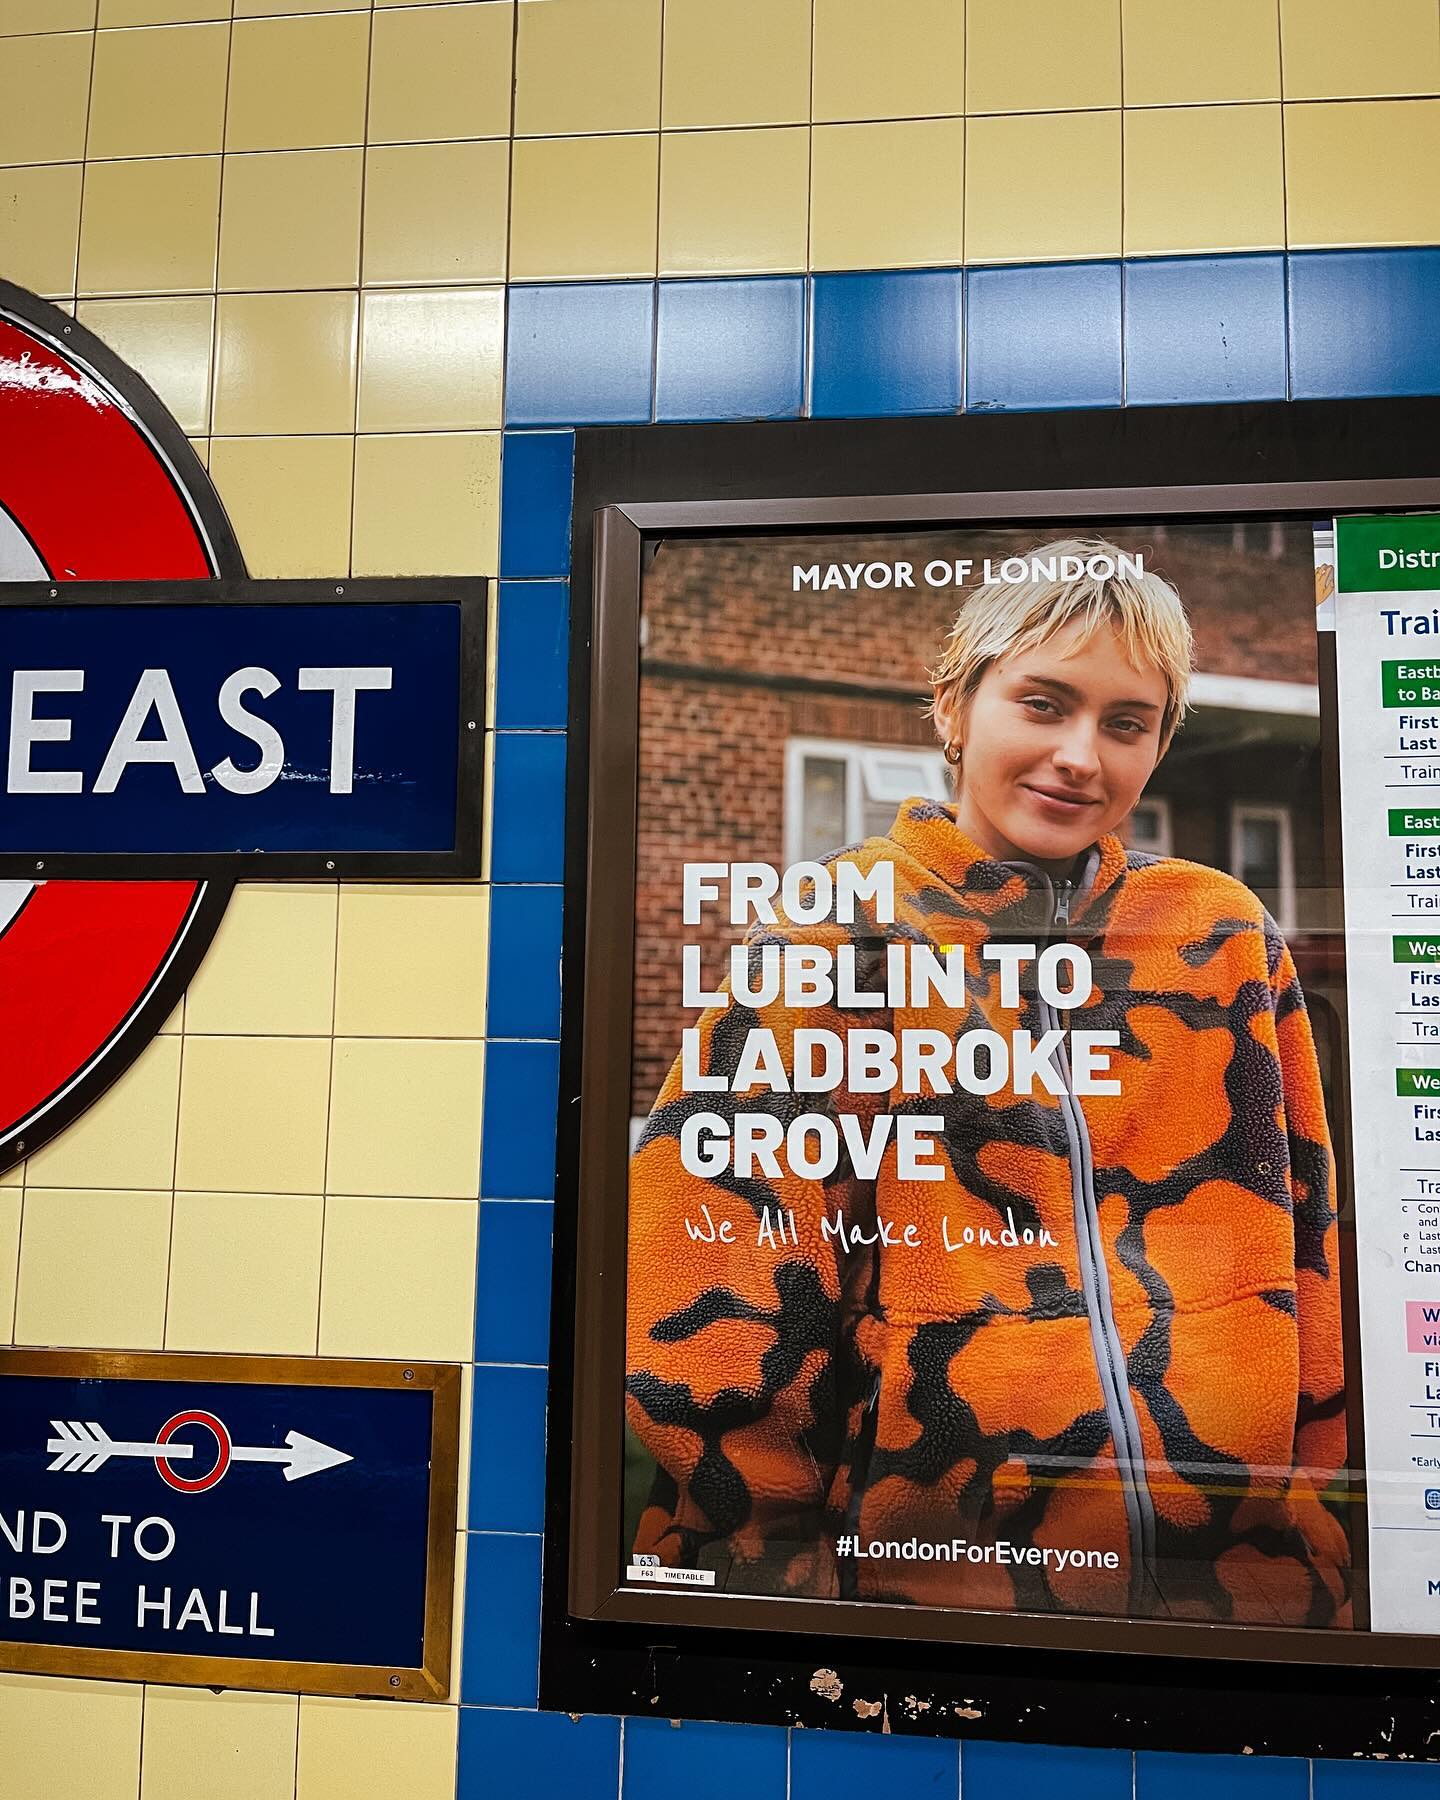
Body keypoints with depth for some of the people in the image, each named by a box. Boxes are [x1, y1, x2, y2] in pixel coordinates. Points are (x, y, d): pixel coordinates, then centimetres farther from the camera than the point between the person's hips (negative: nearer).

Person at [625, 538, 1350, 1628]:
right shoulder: (843, 929, -5)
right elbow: (714, 1306, -8)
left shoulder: (1229, 936, 5)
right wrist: (768, 1558, -8)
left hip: (1249, 1570, 3)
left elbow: (1313, 1259, 8)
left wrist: (1332, 1541, 5)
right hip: (924, 1569, -2)